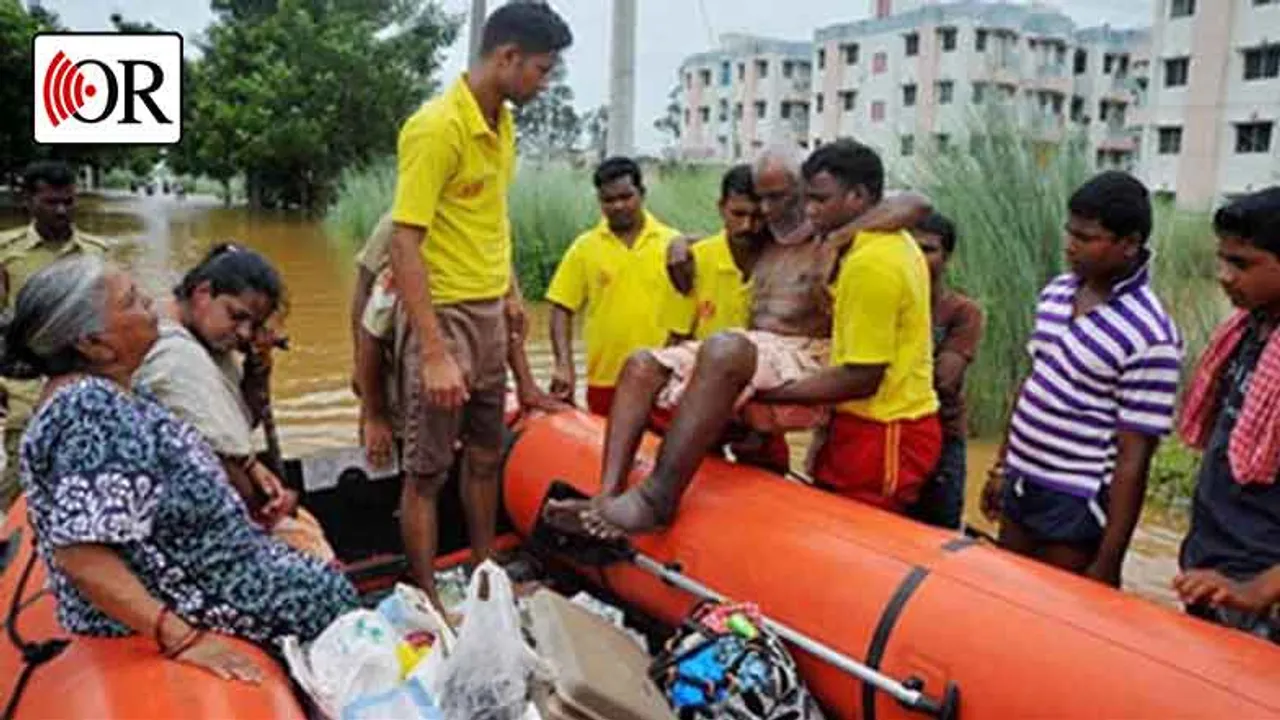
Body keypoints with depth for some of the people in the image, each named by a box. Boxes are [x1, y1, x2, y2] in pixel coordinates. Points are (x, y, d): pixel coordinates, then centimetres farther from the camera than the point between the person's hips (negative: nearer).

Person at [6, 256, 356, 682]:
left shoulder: (99, 394, 1)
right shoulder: (91, 411, -29)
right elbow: (80, 553, -34)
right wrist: (180, 638, -35)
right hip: (157, 607, -9)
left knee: (326, 585, 17)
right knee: (328, 597, 1)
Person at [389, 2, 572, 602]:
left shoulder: (501, 123, 8)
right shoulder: (437, 128, -19)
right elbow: (404, 245, -23)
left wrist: (511, 291, 18)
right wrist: (434, 354, -28)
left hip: (489, 313, 9)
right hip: (445, 314, -8)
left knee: (486, 455, 18)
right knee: (428, 470, 3)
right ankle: (427, 603, 17)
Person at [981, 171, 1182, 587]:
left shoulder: (1149, 338, -20)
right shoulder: (1056, 292, 2)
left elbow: (1132, 459, -18)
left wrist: (1107, 563, -16)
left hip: (1077, 506, -7)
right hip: (1021, 486, 7)